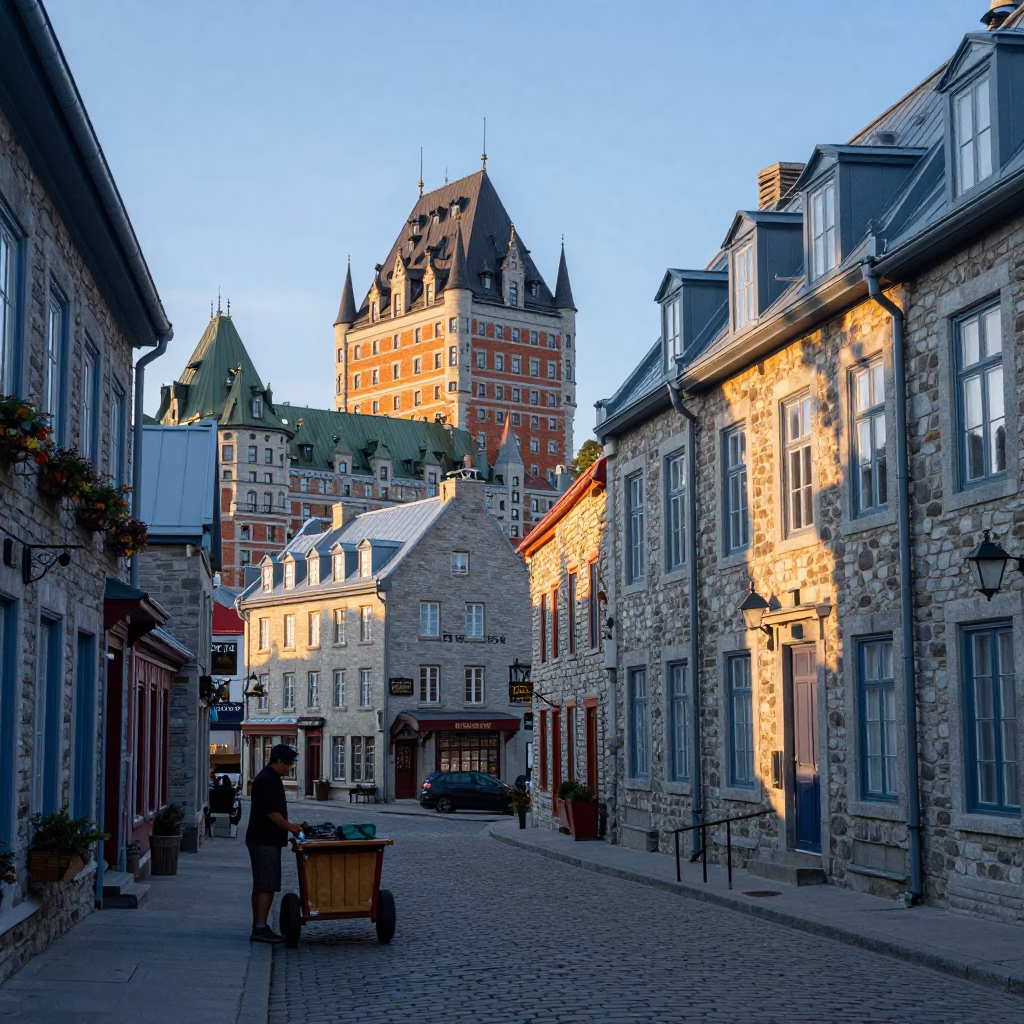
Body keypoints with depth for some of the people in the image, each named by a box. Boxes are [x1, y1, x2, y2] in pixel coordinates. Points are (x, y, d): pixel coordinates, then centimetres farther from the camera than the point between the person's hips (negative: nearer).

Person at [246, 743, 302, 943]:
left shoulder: (269, 779, 17)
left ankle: (258, 927, 16)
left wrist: (289, 826, 19)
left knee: (261, 885, 12)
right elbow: (272, 813, -21)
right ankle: (261, 928, -12)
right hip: (265, 841, -11)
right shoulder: (267, 781, -17)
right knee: (266, 886, -11)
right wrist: (290, 827, -10)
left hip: (263, 840, 11)